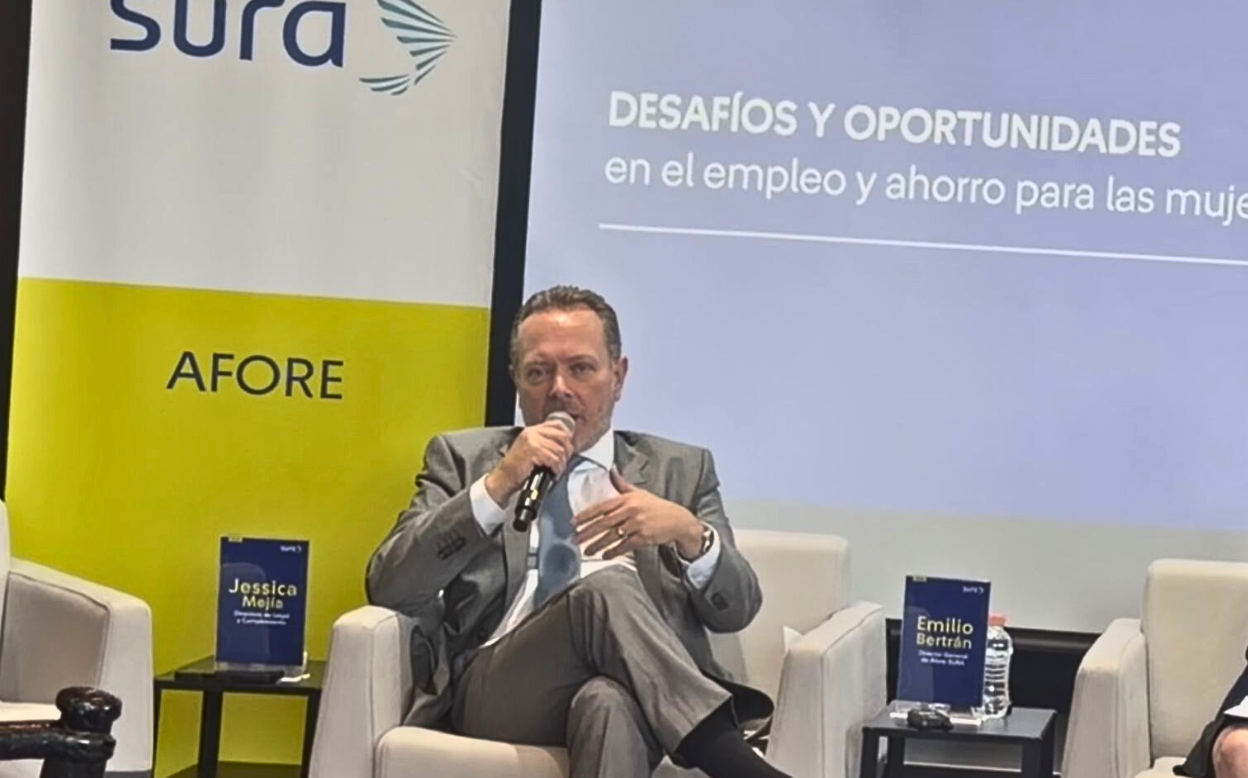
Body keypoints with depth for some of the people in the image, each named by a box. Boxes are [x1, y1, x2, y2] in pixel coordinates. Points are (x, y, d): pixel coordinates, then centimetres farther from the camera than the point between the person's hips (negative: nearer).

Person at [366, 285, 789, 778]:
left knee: (608, 703, -41)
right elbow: (388, 588, 4)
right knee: (607, 586, -33)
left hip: (633, 691, 0)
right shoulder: (462, 459, 18)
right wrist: (497, 486, -8)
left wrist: (690, 533, -10)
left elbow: (737, 608, 13)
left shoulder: (679, 471, 21)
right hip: (494, 692, 1)